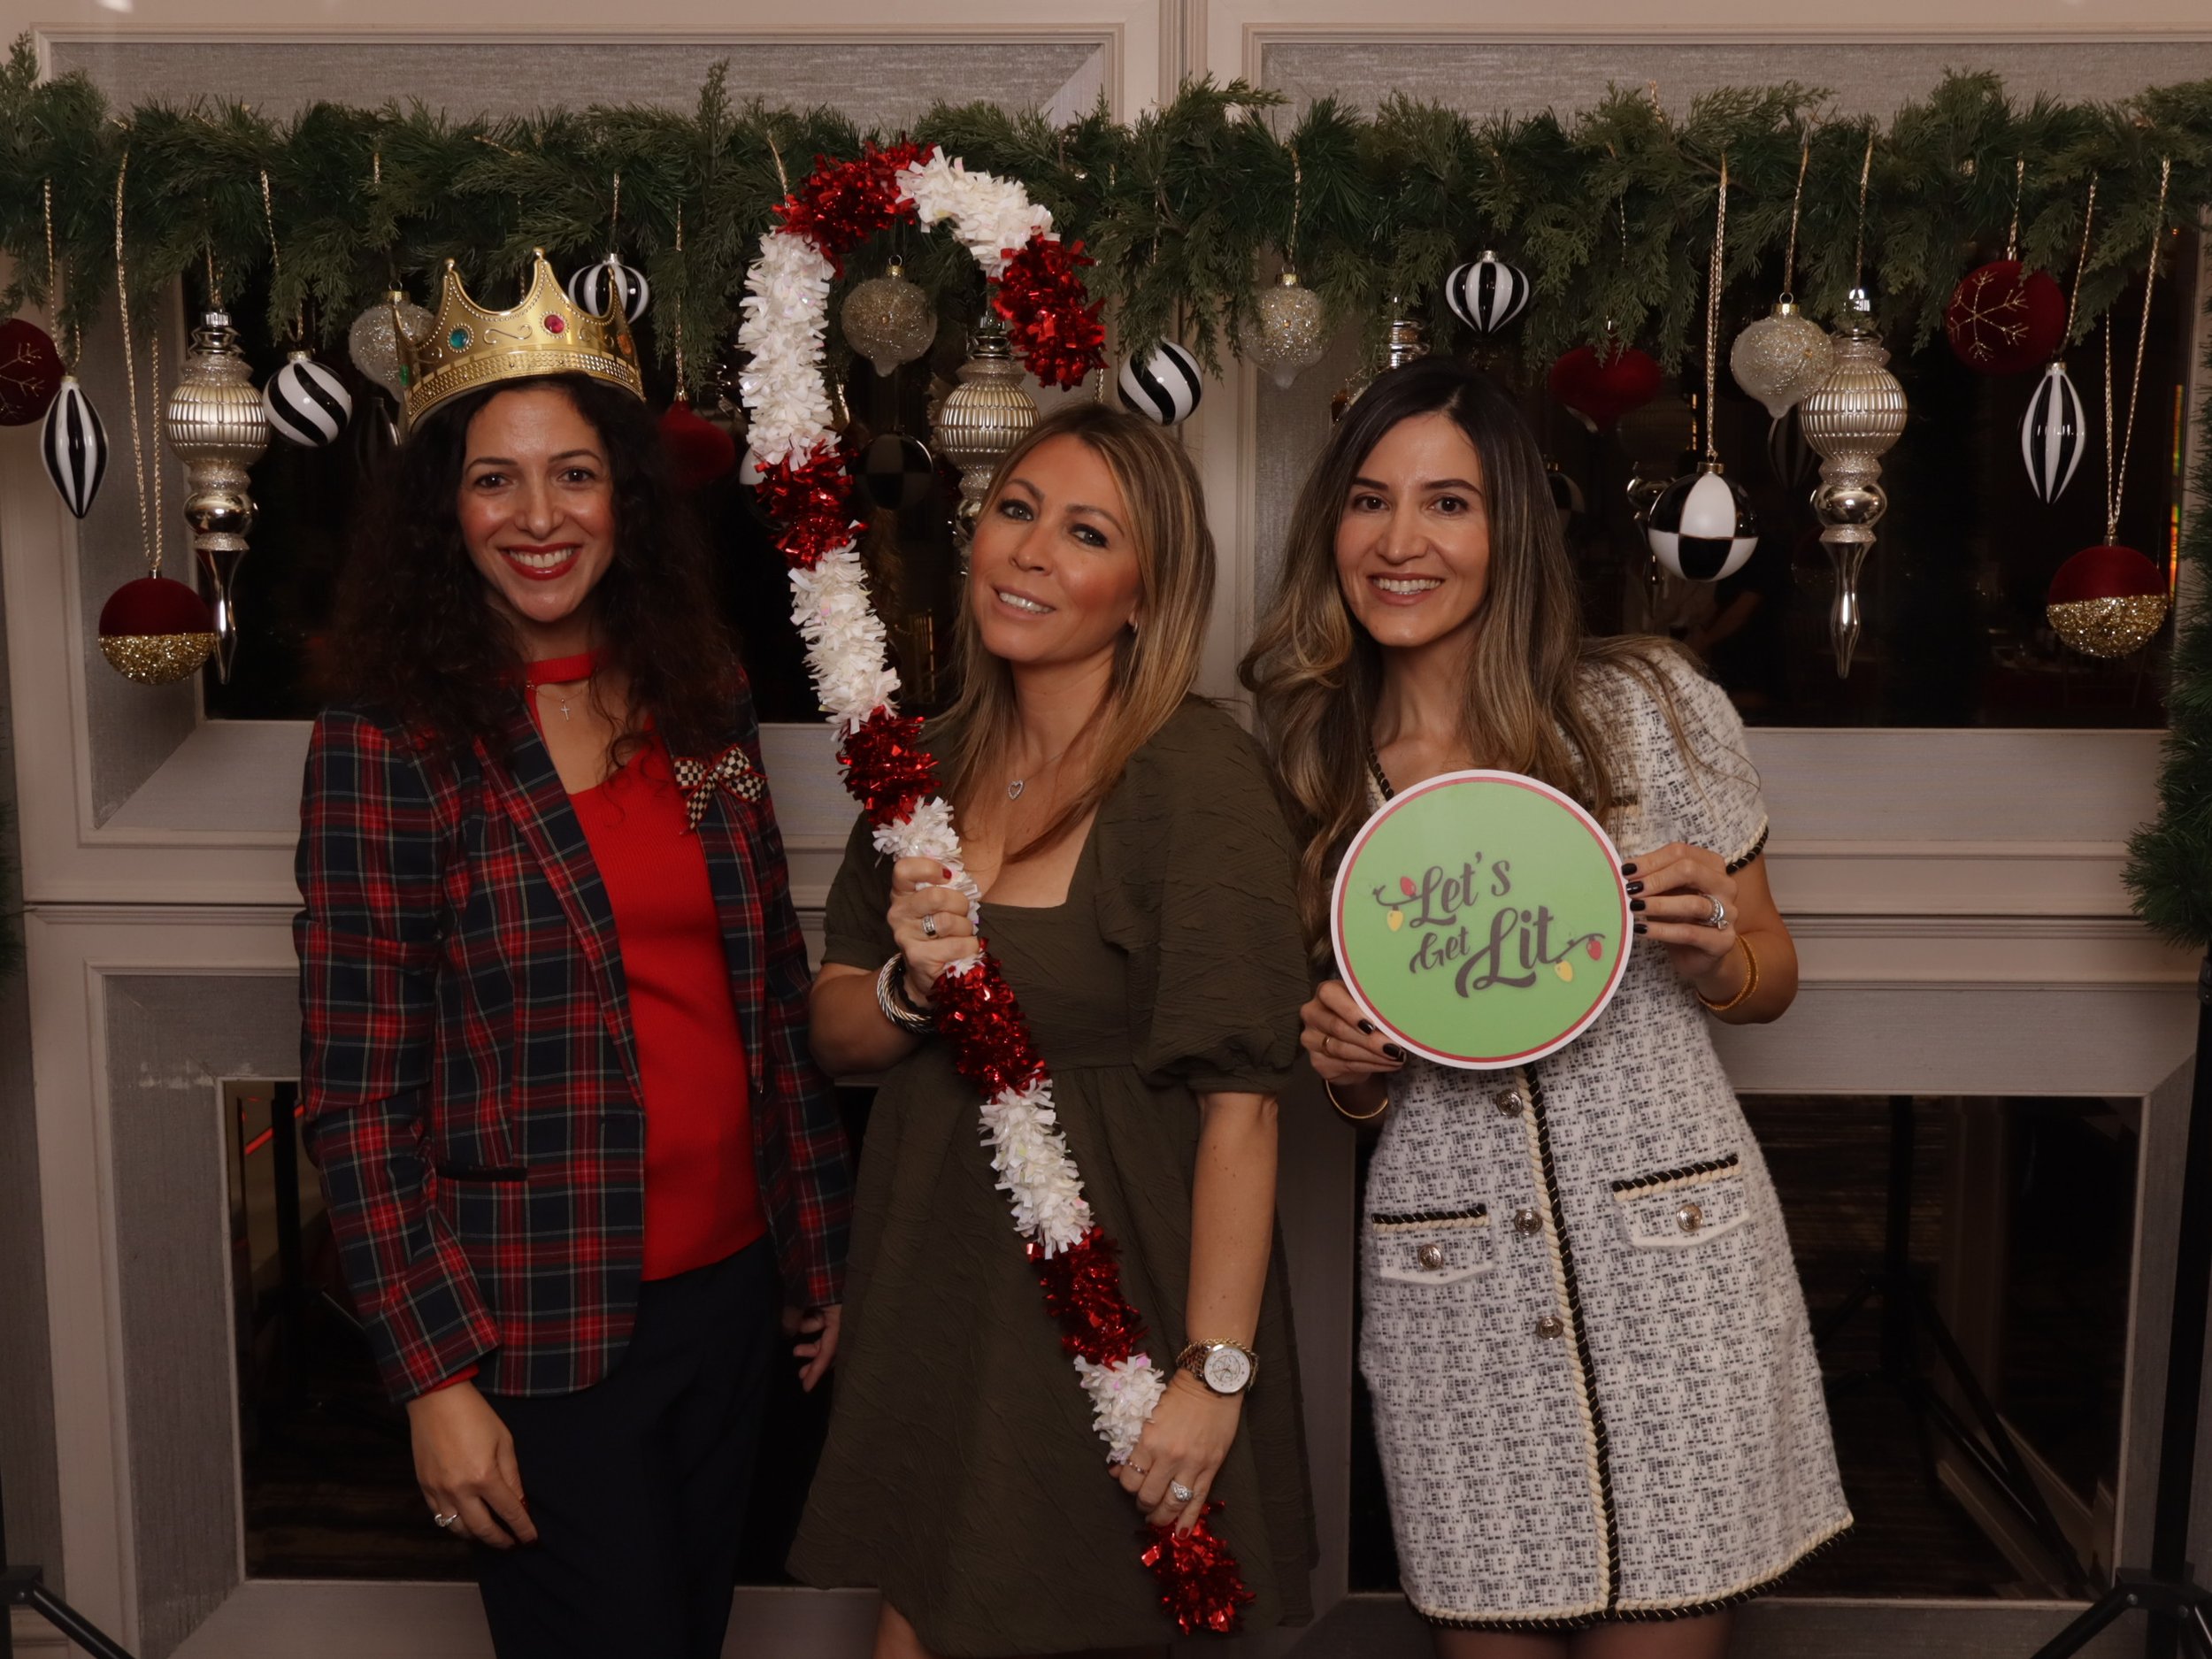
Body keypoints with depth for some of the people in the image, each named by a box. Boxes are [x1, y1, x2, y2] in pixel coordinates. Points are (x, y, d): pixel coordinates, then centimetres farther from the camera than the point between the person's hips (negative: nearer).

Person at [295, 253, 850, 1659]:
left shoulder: (703, 701, 4)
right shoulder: (385, 746, -10)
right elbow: (357, 1094, -10)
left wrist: (823, 1249, 10)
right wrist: (435, 1373, -11)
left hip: (728, 1287, 5)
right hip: (539, 1327, -5)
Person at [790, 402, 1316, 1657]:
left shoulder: (1200, 772, -17)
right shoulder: (934, 766, 4)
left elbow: (1239, 1097, -20)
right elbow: (833, 1030, 8)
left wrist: (1214, 1373, -21)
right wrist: (909, 989, -13)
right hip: (939, 1289, 6)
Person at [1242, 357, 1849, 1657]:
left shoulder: (1652, 705, -4)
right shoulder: (1309, 760, 3)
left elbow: (1770, 973, 7)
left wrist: (1711, 953, -14)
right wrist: (1347, 1068, -8)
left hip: (1673, 1262, -1)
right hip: (1451, 1291, 2)